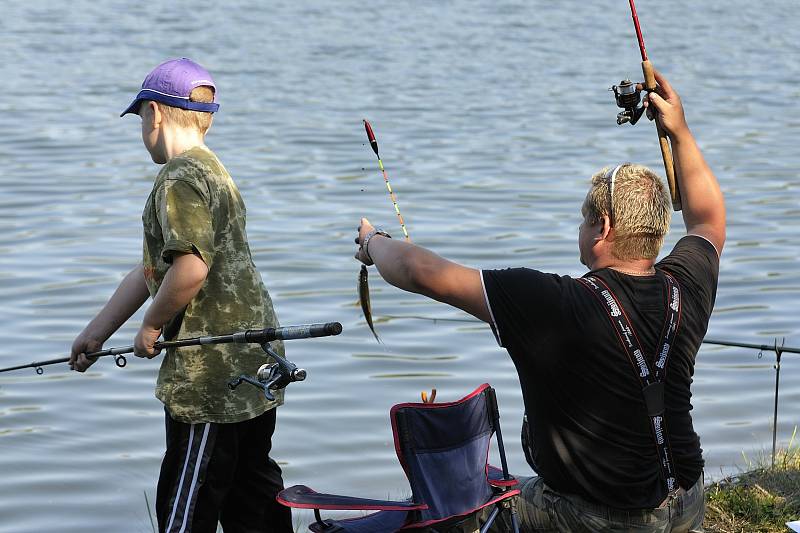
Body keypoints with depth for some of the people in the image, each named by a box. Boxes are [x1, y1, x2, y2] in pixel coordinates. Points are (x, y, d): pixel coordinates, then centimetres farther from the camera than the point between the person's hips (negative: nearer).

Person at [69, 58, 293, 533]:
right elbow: (151, 269, 21)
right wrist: (96, 332, 23)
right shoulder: (213, 172, 17)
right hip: (254, 364, 10)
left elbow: (191, 267, -29)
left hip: (211, 374, -10)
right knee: (252, 484, 17)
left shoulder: (179, 179, -14)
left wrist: (152, 325, -11)